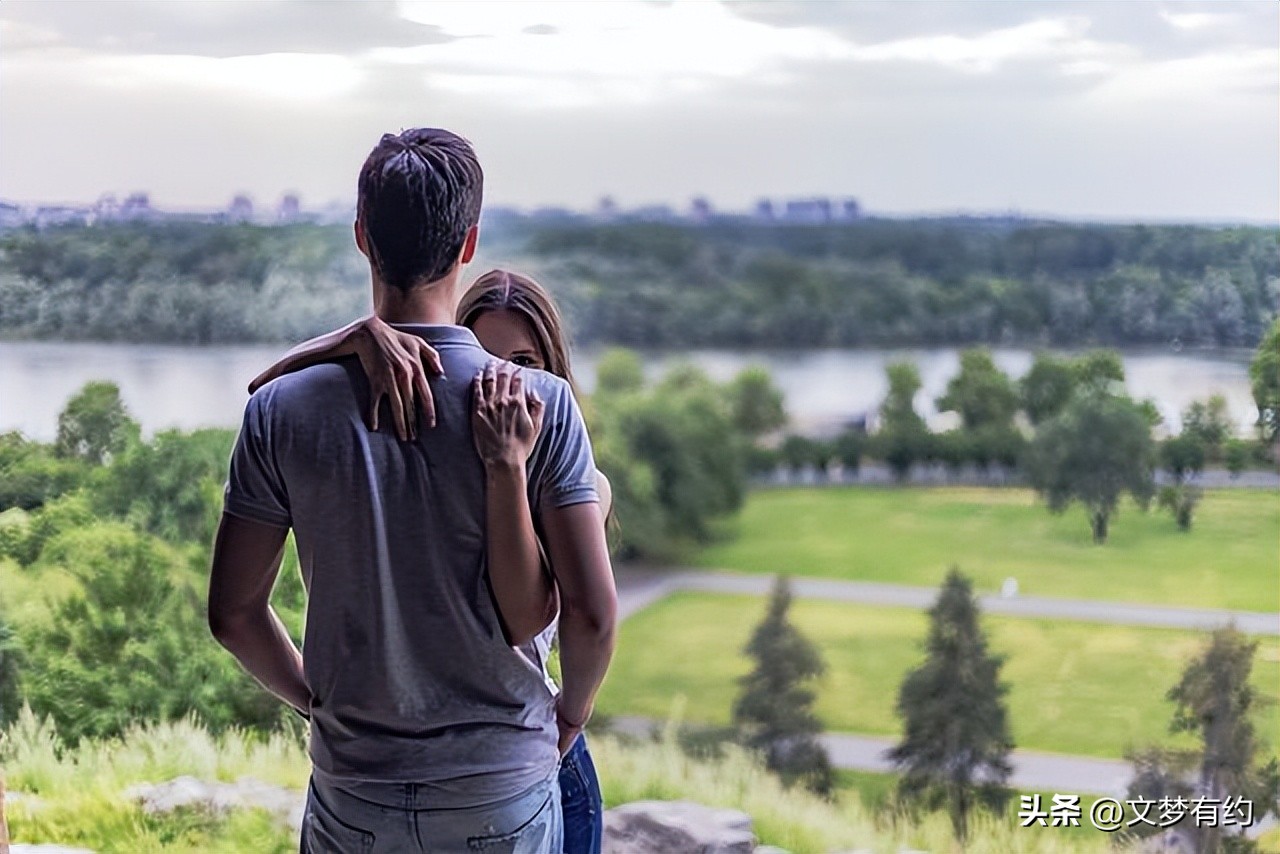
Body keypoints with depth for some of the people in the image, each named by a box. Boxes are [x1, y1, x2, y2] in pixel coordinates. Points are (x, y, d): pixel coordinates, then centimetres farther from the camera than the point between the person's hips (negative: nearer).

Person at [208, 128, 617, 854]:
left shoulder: (283, 411, -9)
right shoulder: (542, 403, -13)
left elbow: (234, 614, -4)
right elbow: (592, 611, -14)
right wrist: (572, 711, 6)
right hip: (506, 792, -1)